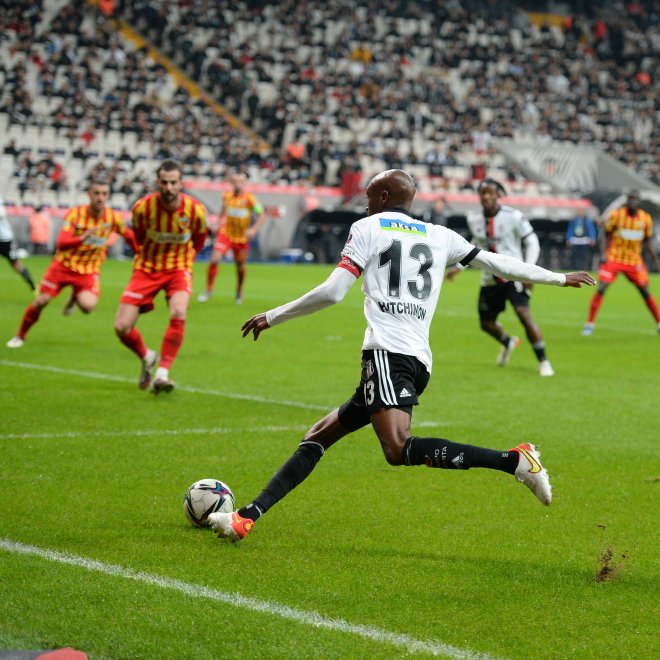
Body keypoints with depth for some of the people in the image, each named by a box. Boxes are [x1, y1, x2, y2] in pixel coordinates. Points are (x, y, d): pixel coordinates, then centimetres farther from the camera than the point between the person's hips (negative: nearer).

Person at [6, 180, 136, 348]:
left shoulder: (113, 217, -10)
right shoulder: (75, 213, -16)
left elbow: (129, 236, 9)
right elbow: (61, 243, -25)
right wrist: (82, 238, -42)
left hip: (89, 270, 0)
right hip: (64, 265, 0)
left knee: (88, 306, -25)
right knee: (40, 301, -4)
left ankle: (75, 297, 14)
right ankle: (20, 336, 21)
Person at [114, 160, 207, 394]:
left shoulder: (195, 210, -16)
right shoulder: (142, 208, -16)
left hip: (178, 269, -1)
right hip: (146, 268, 1)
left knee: (178, 314, -31)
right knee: (122, 327, -8)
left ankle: (162, 375, -21)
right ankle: (147, 358, 25)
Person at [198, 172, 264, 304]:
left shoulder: (249, 199, -11)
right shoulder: (226, 196, -2)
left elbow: (261, 216, -9)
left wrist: (254, 229, -23)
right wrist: (220, 223, 7)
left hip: (242, 238, -1)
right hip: (225, 234, 1)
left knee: (240, 267, 10)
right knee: (214, 260, -17)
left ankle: (239, 292, 36)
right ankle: (209, 290, -3)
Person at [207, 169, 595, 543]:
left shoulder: (368, 228, 6)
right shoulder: (439, 236, 21)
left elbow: (333, 292, -2)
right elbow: (496, 262, 26)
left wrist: (272, 318, 8)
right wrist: (559, 278, 38)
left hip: (387, 353, -8)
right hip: (420, 362, 9)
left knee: (399, 450, -26)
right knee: (319, 436, 11)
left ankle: (515, 461, -29)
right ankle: (247, 518, 5)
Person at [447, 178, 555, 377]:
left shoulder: (513, 217, -14)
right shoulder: (474, 219, 1)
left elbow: (532, 243, -8)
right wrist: (459, 267, 16)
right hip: (489, 279, 5)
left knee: (524, 314, -22)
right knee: (486, 323, 11)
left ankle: (543, 361, -10)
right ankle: (508, 342, 46)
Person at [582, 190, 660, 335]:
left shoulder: (645, 218, -2)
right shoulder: (616, 215, -10)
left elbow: (648, 241, 10)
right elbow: (606, 235, -1)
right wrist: (603, 254, -14)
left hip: (634, 261, 3)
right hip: (613, 258, -2)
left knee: (645, 292, 6)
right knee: (601, 288, -14)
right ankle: (589, 324, -8)